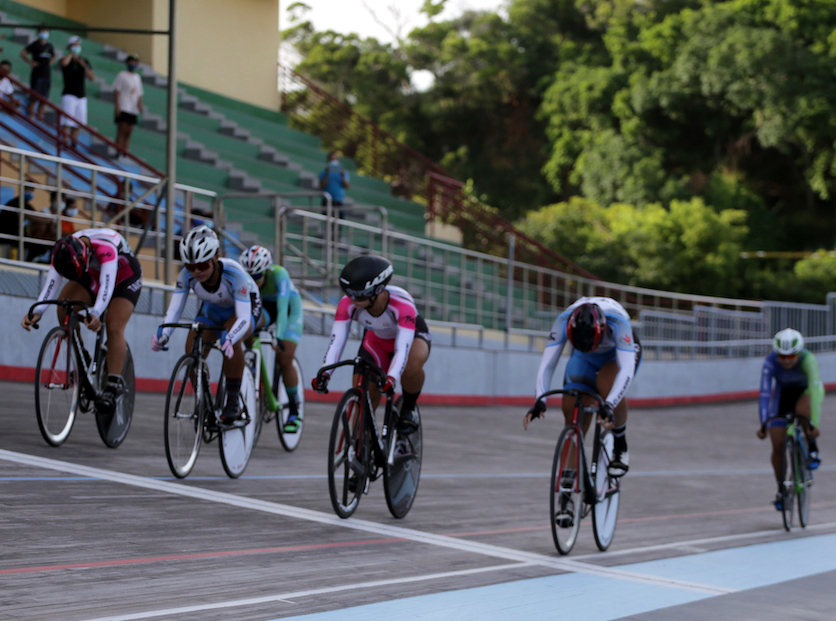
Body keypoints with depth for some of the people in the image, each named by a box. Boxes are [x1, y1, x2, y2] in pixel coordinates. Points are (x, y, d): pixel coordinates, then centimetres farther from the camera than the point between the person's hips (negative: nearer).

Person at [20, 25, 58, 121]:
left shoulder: (49, 46, 14)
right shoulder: (35, 44, -2)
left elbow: (55, 55, 33)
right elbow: (23, 53, -9)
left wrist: (51, 62, 15)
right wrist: (30, 62, -11)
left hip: (47, 75, 6)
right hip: (37, 75, -6)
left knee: (43, 99, 6)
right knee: (33, 98, -7)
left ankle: (40, 118, 9)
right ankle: (31, 117, -6)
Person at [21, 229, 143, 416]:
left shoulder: (105, 247, -42)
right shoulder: (63, 252, -27)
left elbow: (106, 284, -50)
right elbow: (51, 283, -31)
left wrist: (95, 314, -64)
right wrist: (37, 312, -46)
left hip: (125, 277, -5)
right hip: (95, 276, 5)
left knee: (114, 328, -23)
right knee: (64, 307, -20)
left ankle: (114, 385, -20)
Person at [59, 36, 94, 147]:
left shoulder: (85, 61, 13)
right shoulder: (67, 60, 0)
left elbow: (92, 77, 3)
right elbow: (64, 63, -27)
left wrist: (84, 66, -11)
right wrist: (72, 53, -10)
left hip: (81, 96, 5)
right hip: (69, 95, -5)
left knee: (77, 123, 4)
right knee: (67, 121, -13)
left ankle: (74, 143, 8)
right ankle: (65, 141, -14)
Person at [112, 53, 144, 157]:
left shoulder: (137, 77, 17)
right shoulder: (122, 75, -1)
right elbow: (116, 91, -5)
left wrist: (140, 104, 4)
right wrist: (117, 106, -13)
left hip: (133, 110, 6)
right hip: (122, 109, -6)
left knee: (128, 133, 3)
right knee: (122, 131, -11)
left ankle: (125, 153, 3)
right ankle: (119, 152, -13)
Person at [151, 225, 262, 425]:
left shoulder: (234, 274, -38)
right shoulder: (187, 276, -27)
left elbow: (243, 318, -43)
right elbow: (174, 309, -29)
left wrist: (228, 339, -63)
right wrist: (163, 335, -50)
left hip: (246, 307, -4)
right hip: (213, 310, 4)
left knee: (232, 338, -37)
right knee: (192, 350, -22)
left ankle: (233, 403, -24)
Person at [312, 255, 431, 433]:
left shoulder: (402, 304, -40)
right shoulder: (348, 304, -30)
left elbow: (402, 349, -47)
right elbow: (336, 341, -34)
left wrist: (391, 378, -64)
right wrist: (324, 374, -50)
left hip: (412, 336, -4)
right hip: (376, 341, 4)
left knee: (411, 366, -38)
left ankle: (408, 409, -9)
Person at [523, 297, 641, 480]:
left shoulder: (618, 323, -41)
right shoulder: (563, 322, -34)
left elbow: (626, 370, -47)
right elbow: (547, 364, -34)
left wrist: (609, 406, -60)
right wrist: (540, 400, -49)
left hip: (618, 354, -3)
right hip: (584, 359, 3)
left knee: (606, 385, -35)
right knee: (572, 409, -12)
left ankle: (621, 448, -14)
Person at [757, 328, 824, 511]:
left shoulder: (808, 360, -35)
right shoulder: (770, 362, -32)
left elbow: (814, 391, -41)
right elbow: (764, 393, -36)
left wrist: (814, 423, -50)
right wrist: (763, 424, -45)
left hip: (806, 390, -2)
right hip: (783, 392, 2)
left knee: (802, 409, -38)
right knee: (778, 446, -6)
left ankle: (813, 449, -14)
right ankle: (782, 489, 15)